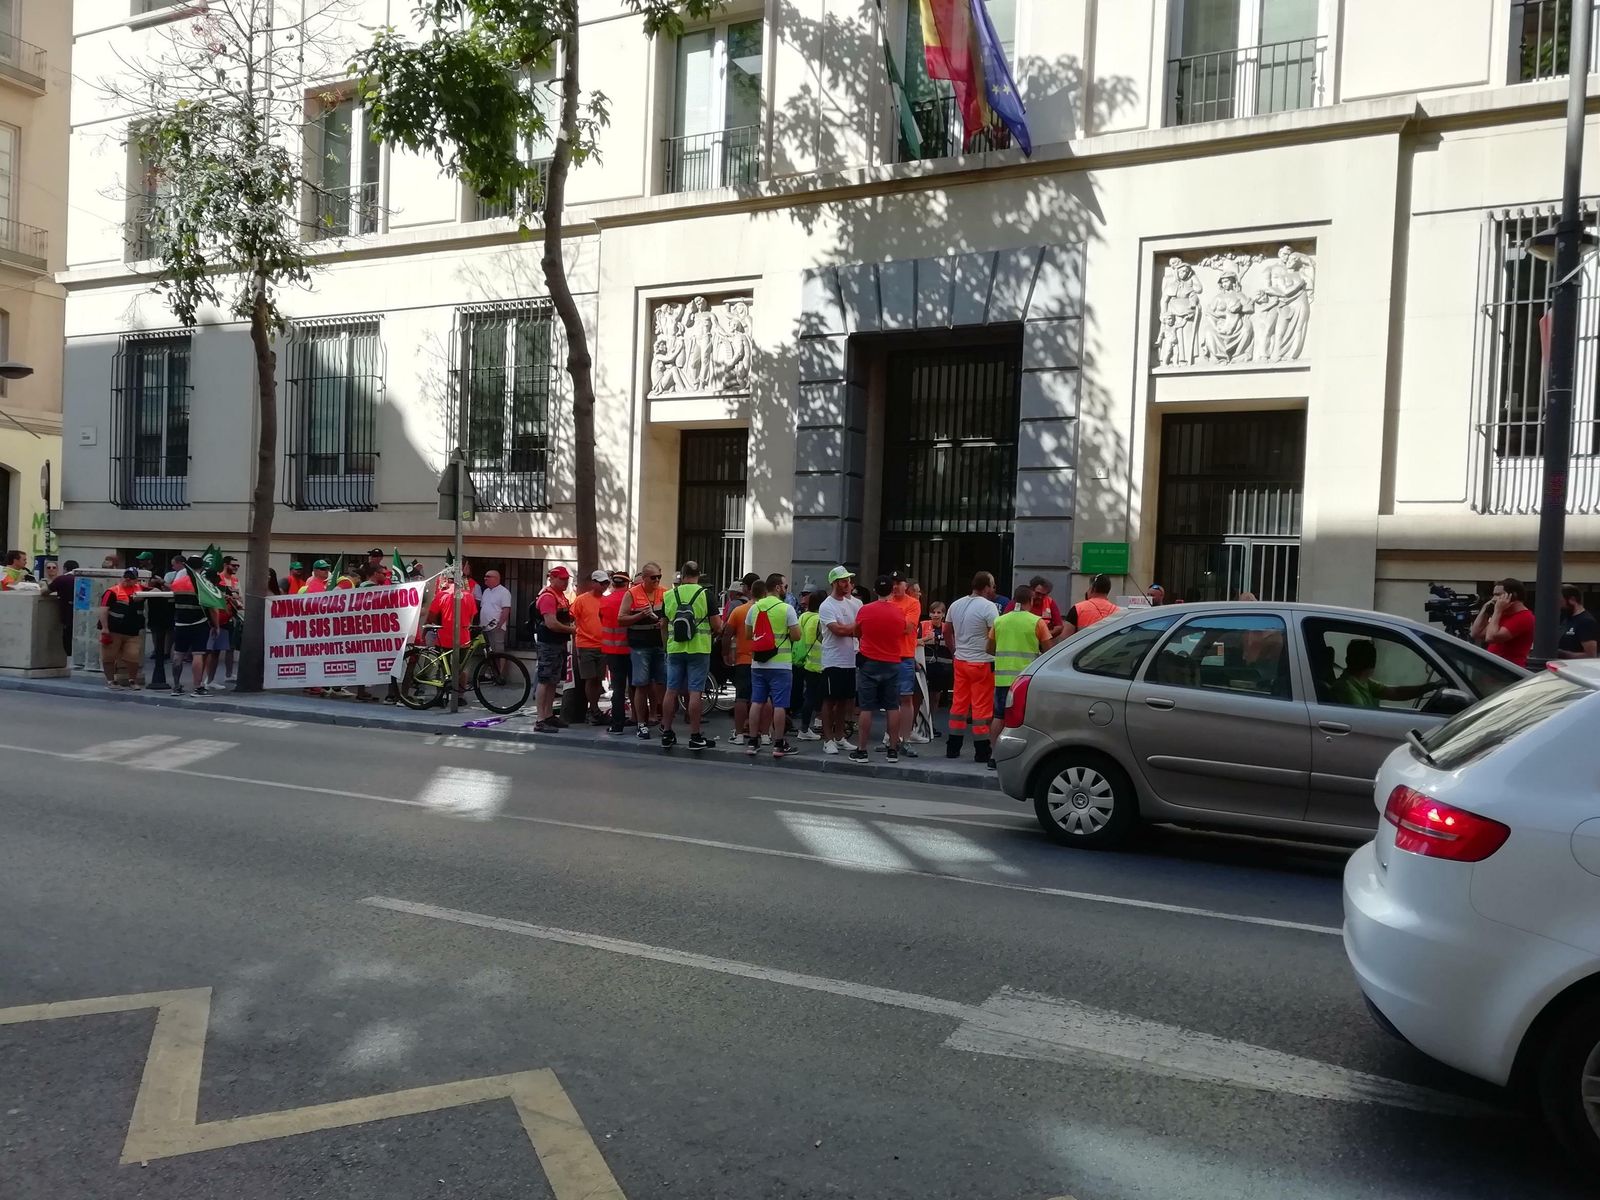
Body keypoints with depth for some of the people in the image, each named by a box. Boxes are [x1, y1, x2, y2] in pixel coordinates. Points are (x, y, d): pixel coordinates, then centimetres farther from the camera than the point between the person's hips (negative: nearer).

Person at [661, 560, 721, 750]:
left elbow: (663, 624, 13)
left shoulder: (669, 596, 4)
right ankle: (695, 736, 1)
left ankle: (667, 734, 15)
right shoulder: (705, 594, -7)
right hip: (699, 649, -3)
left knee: (672, 691, 9)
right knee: (695, 692, -1)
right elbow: (717, 625, -8)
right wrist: (715, 632, 14)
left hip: (674, 649, 3)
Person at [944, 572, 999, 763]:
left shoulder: (956, 605, 9)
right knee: (981, 707, -1)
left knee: (959, 703, 12)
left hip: (960, 661, 7)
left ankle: (953, 747, 17)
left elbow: (946, 631, 16)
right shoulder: (988, 606, -13)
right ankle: (981, 751, 2)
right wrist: (995, 653, -5)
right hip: (982, 663, -7)